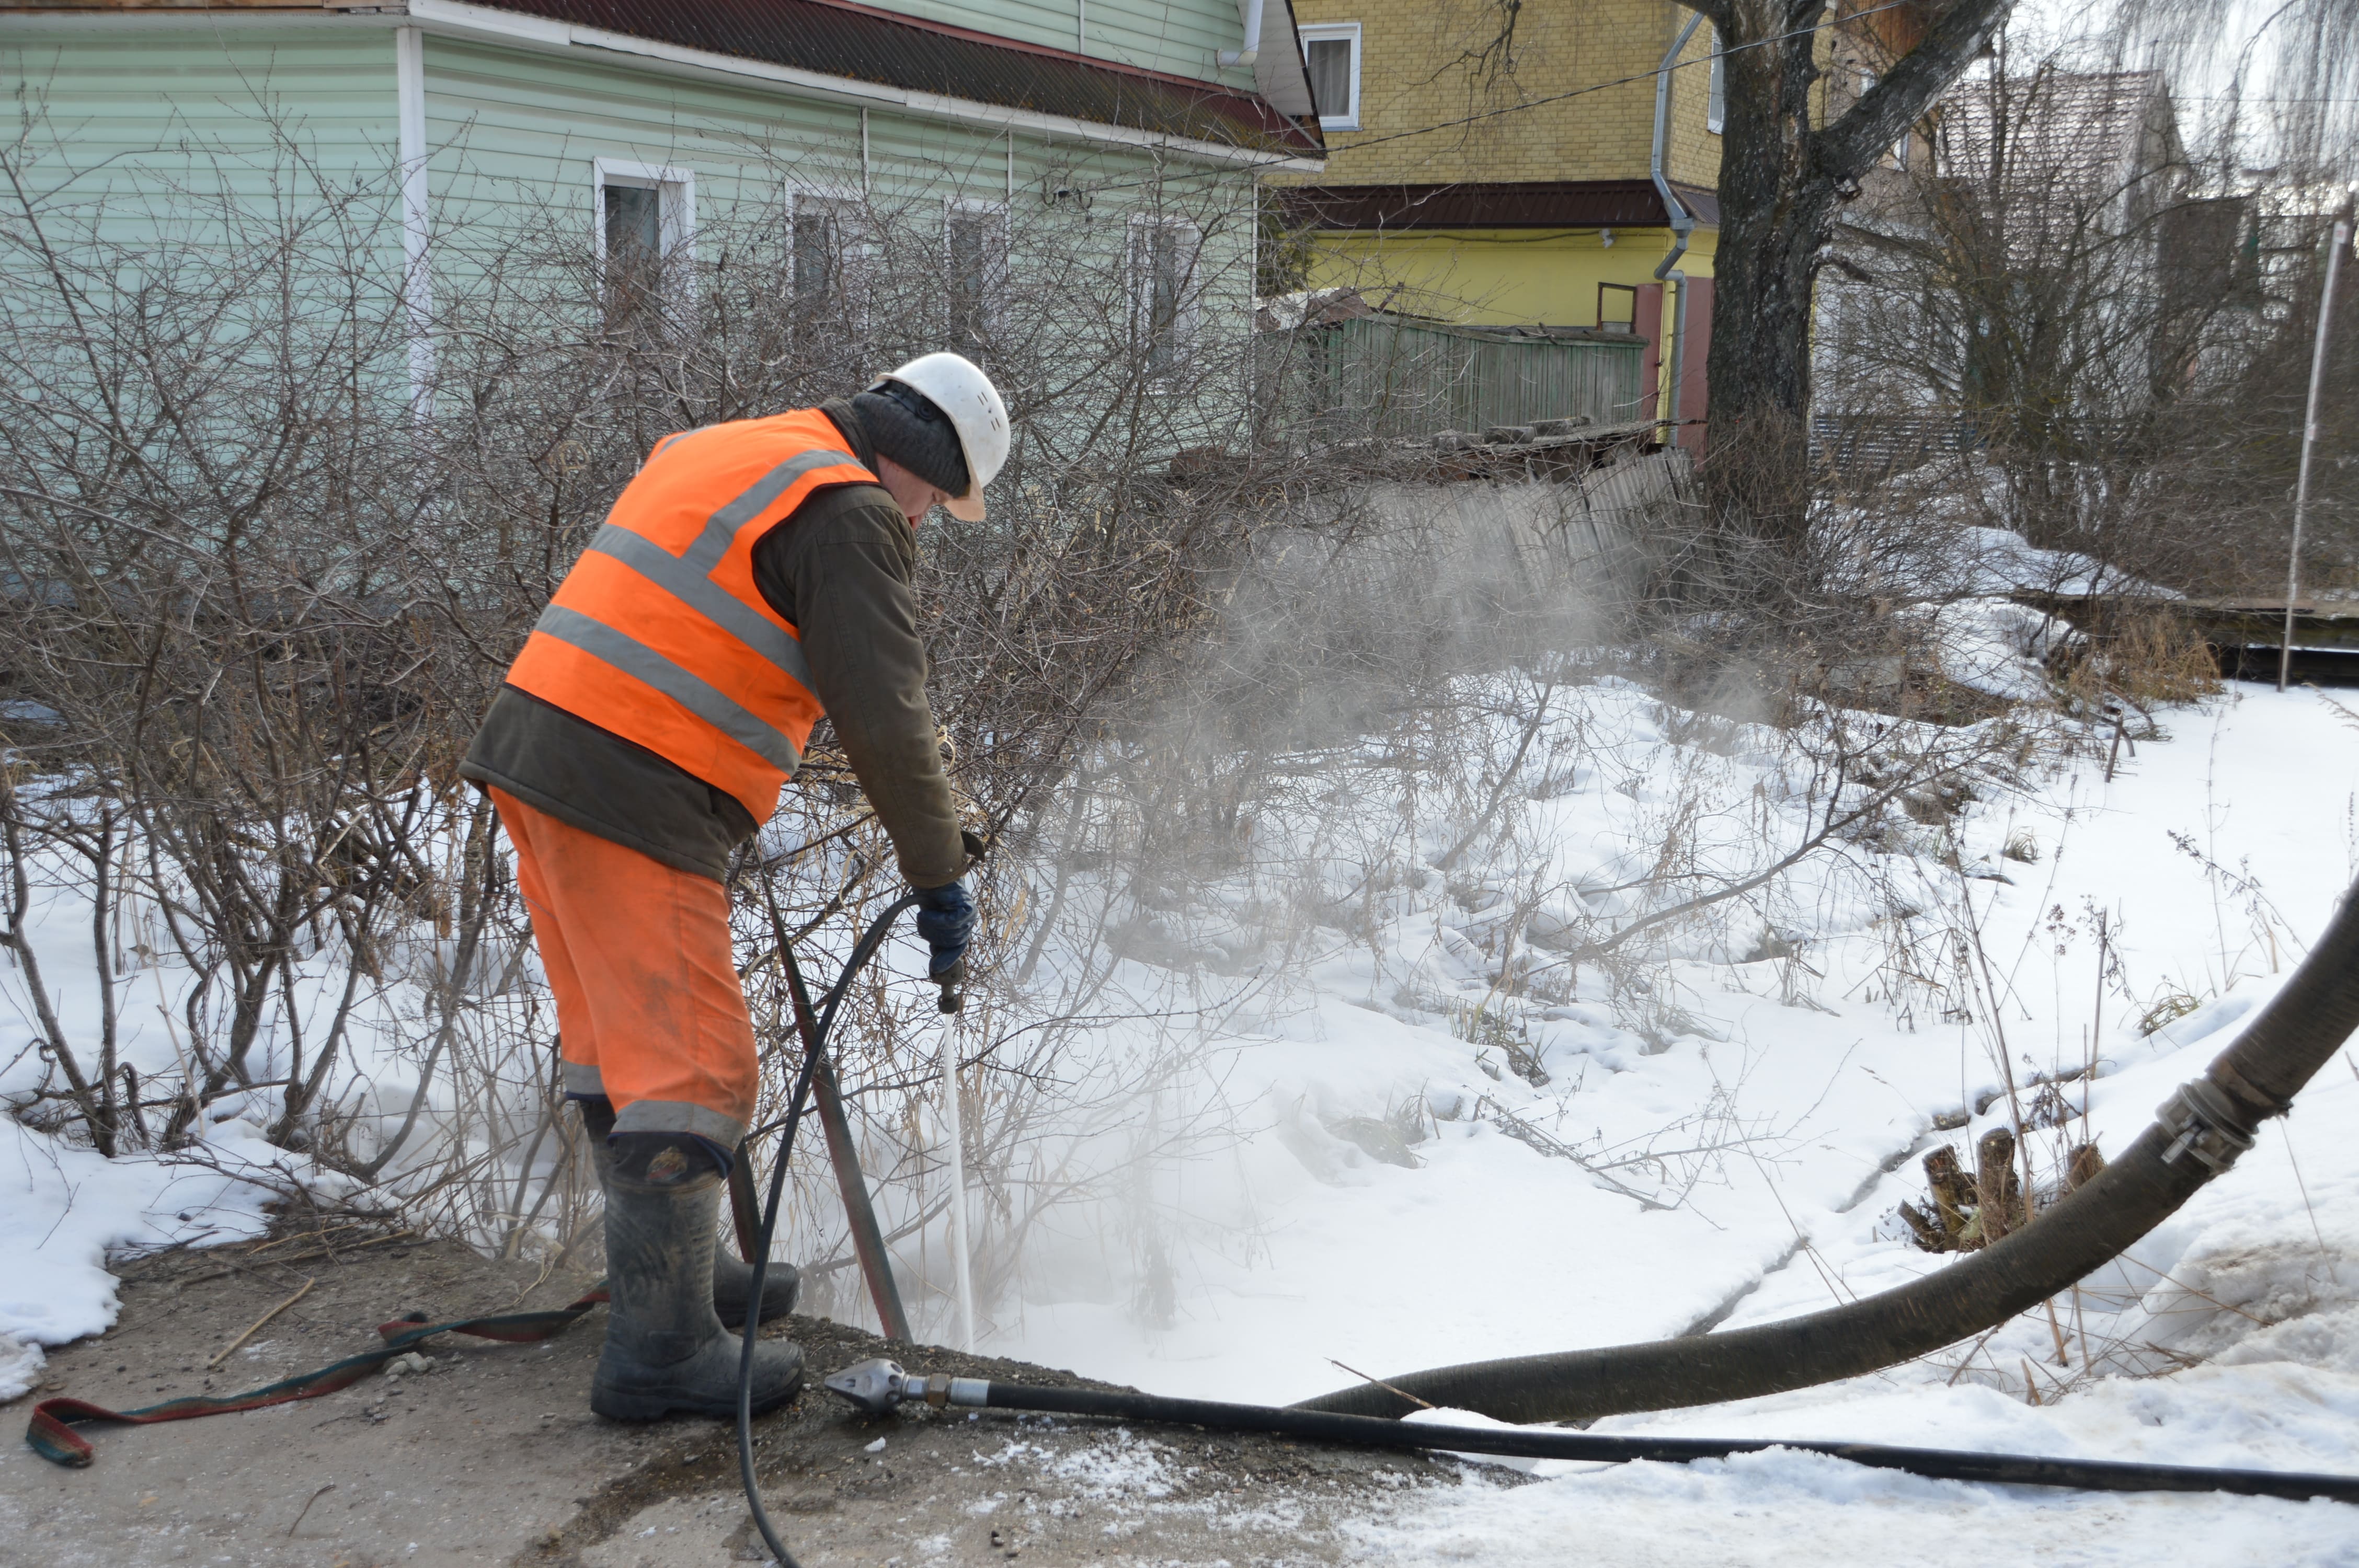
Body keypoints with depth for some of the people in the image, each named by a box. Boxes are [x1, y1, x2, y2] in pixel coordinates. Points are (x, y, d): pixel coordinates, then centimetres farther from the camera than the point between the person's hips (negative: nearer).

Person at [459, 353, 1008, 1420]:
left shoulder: (718, 453, 22)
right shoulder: (853, 512, -7)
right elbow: (885, 720, -11)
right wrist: (940, 877, -1)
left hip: (537, 739, 10)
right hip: (630, 798, -10)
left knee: (618, 1044, 19)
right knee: (691, 1069, -4)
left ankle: (667, 1275, 34)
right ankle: (661, 1348, 2)